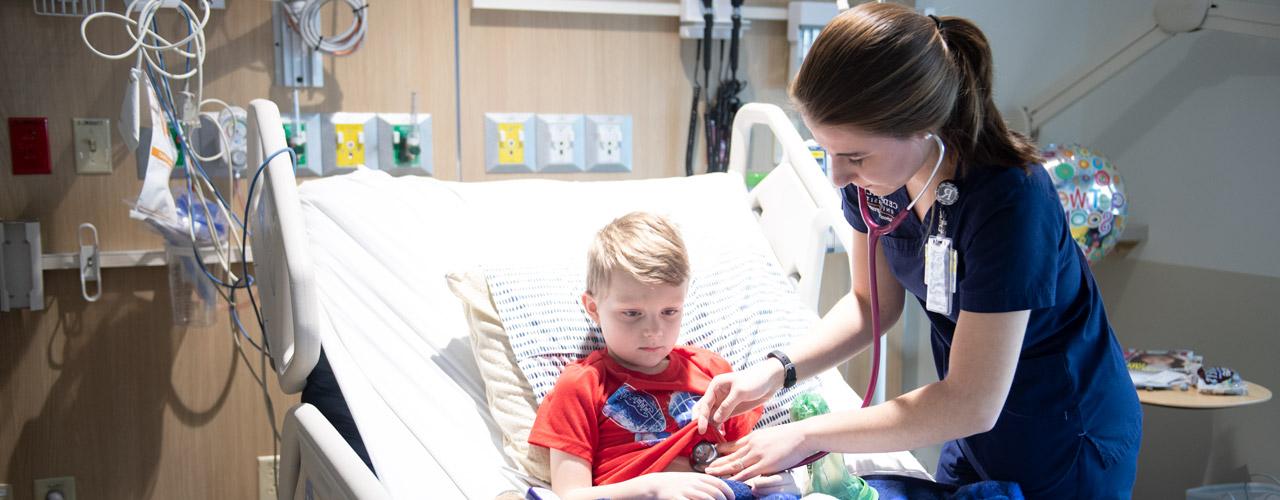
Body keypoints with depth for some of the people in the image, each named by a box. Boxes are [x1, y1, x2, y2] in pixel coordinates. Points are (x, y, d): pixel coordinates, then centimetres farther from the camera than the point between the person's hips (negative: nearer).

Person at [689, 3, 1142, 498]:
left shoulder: (1009, 198, -35)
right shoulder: (871, 174, -15)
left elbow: (972, 404, -30)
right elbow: (874, 303, 0)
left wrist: (809, 435, -26)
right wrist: (778, 369, -14)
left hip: (1066, 444, -5)